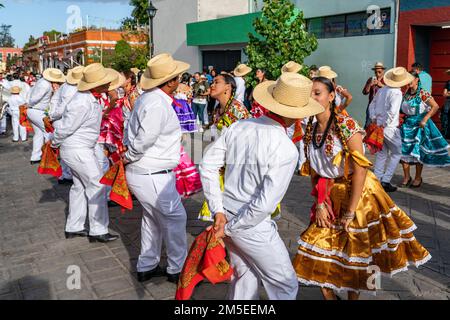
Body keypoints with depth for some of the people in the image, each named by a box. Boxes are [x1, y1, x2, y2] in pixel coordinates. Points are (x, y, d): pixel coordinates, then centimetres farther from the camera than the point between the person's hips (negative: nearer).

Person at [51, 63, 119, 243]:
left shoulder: (92, 97, 2)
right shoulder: (82, 103, -28)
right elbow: (65, 128, -20)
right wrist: (54, 144, -5)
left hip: (83, 148, 10)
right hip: (77, 150, -10)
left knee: (80, 186, 16)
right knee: (97, 186, -4)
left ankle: (73, 228, 27)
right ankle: (98, 231, 5)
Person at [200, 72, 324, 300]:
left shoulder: (238, 127, -4)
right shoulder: (286, 150, -21)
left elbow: (207, 166, -1)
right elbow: (265, 204, -23)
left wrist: (218, 211, 0)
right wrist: (229, 228, -11)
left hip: (226, 214, 6)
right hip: (253, 227, -6)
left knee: (244, 279, 26)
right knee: (285, 286, 16)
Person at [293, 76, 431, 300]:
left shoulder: (346, 126, -19)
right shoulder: (310, 130, 0)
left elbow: (360, 169, -21)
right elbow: (313, 171, 5)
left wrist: (350, 213, -19)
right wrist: (319, 204, -3)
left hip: (359, 194, -5)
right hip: (329, 197, 6)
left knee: (356, 255, 7)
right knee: (318, 251, 7)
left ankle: (353, 295, 32)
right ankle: (329, 295, 30)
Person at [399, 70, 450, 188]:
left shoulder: (423, 93, -10)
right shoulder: (406, 94, 8)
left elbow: (435, 106, -14)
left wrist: (425, 119, -18)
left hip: (419, 125, -5)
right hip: (407, 124, 5)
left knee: (418, 152, 1)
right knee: (404, 150, 0)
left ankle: (418, 178, 15)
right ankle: (406, 177, 14)